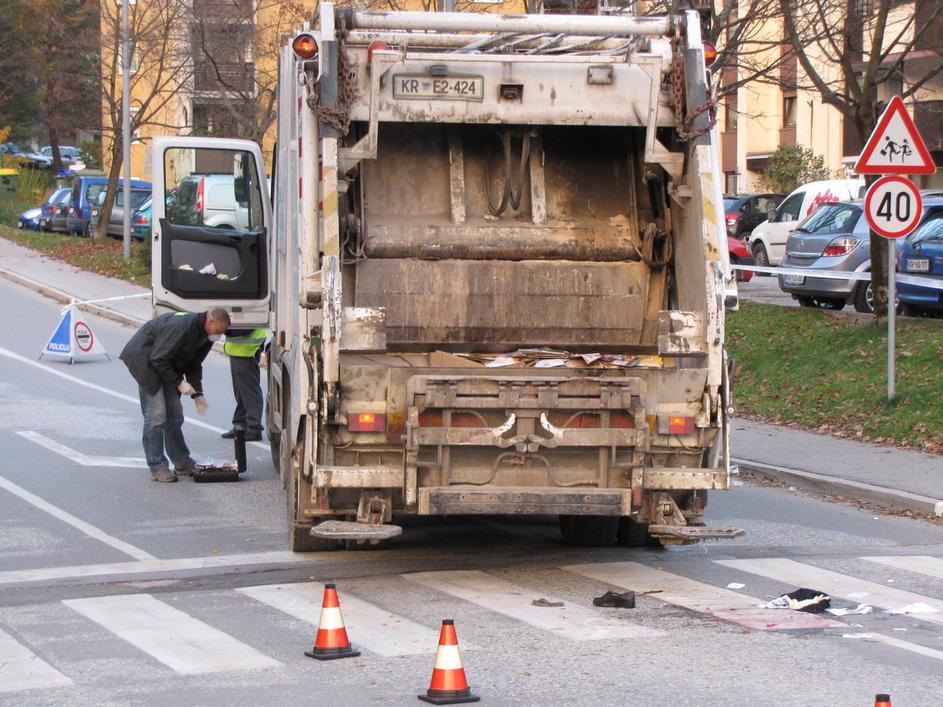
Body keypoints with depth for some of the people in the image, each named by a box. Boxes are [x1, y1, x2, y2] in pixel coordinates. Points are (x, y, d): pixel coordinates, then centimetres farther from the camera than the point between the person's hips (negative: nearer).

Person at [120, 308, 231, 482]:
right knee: (156, 414, -13)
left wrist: (197, 393, -2)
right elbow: (158, 359, -28)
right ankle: (157, 468, -10)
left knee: (174, 414, 10)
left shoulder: (206, 337, -3)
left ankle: (182, 463, 19)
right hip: (144, 359, -9)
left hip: (166, 365, 9)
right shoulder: (182, 326, -32)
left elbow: (194, 365, 10)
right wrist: (179, 382, -24)